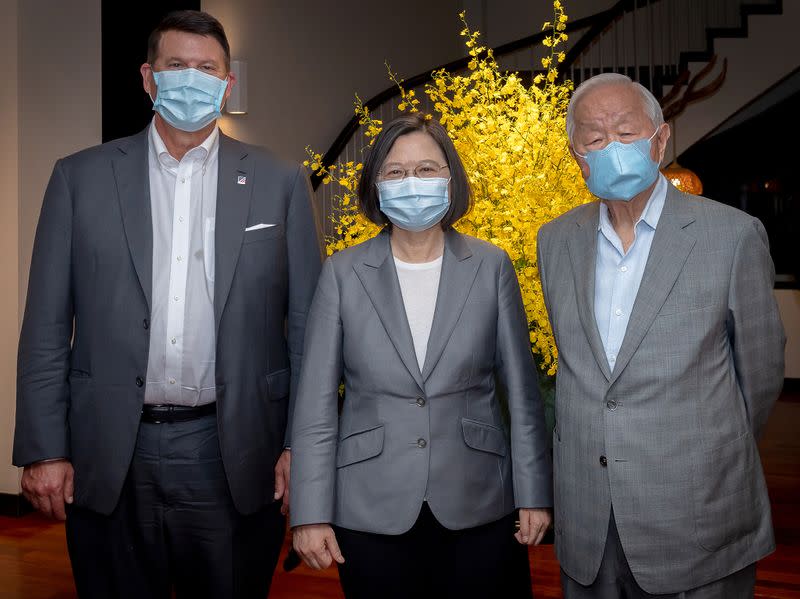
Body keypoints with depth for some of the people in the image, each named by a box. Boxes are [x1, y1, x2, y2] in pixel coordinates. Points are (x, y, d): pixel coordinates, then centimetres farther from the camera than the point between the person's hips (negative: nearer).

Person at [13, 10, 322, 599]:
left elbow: (307, 324, 2)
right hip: (109, 460, 1)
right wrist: (44, 450, -1)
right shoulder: (80, 177, 4)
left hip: (236, 457, 0)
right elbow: (47, 325, 3)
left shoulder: (280, 182, 3)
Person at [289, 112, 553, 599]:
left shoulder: (491, 267, 0)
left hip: (479, 507, 1)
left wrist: (533, 494, 1)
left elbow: (522, 392, 2)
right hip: (370, 513, 0)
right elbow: (316, 403, -1)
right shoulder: (344, 272, -1)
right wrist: (311, 514, -4)